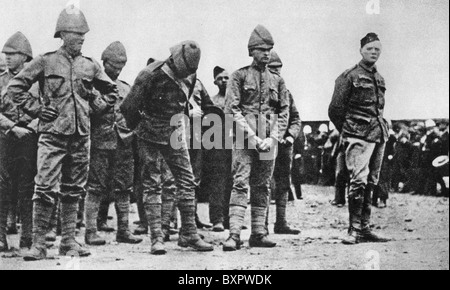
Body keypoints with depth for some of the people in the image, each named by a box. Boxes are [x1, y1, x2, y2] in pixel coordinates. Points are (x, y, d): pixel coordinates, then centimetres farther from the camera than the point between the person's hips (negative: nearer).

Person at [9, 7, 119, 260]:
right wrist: (36, 109, -3)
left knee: (73, 191, 10)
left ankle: (69, 241, 17)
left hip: (81, 136, 4)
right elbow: (16, 86, 3)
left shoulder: (91, 66, 10)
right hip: (53, 135, -4)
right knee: (45, 190, -9)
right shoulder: (46, 62, -1)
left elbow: (112, 92, 24)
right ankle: (39, 244, -3)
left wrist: (97, 106, 10)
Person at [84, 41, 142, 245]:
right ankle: (91, 231, 2)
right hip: (100, 144, -5)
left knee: (124, 189, 7)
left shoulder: (126, 89, 17)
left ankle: (123, 230, 14)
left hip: (124, 144, 5)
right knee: (96, 189, -3)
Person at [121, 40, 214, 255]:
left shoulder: (184, 79, 2)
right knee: (151, 185, -3)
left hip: (174, 137, 6)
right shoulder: (150, 76, -18)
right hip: (150, 138, -6)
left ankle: (189, 234, 8)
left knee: (187, 182, 1)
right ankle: (157, 238, -1)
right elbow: (128, 108, -15)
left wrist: (178, 125, 10)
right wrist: (139, 127, -3)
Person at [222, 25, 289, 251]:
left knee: (262, 187, 7)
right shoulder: (239, 76, 3)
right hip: (244, 139, -4)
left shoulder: (277, 80, 14)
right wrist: (252, 136, -12)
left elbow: (284, 112, 10)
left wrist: (273, 138, -4)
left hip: (269, 141, 4)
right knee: (240, 184, -11)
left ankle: (258, 233, 12)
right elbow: (231, 109, -5)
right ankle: (234, 234, -14)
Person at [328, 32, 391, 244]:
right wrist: (347, 131, 5)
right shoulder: (349, 76, -3)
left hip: (379, 136, 7)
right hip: (359, 137, -7)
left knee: (370, 184, 8)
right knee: (359, 181, -15)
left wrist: (382, 129, 15)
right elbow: (334, 110, -2)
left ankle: (365, 229, 13)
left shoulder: (379, 78, 18)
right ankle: (354, 229, -11)